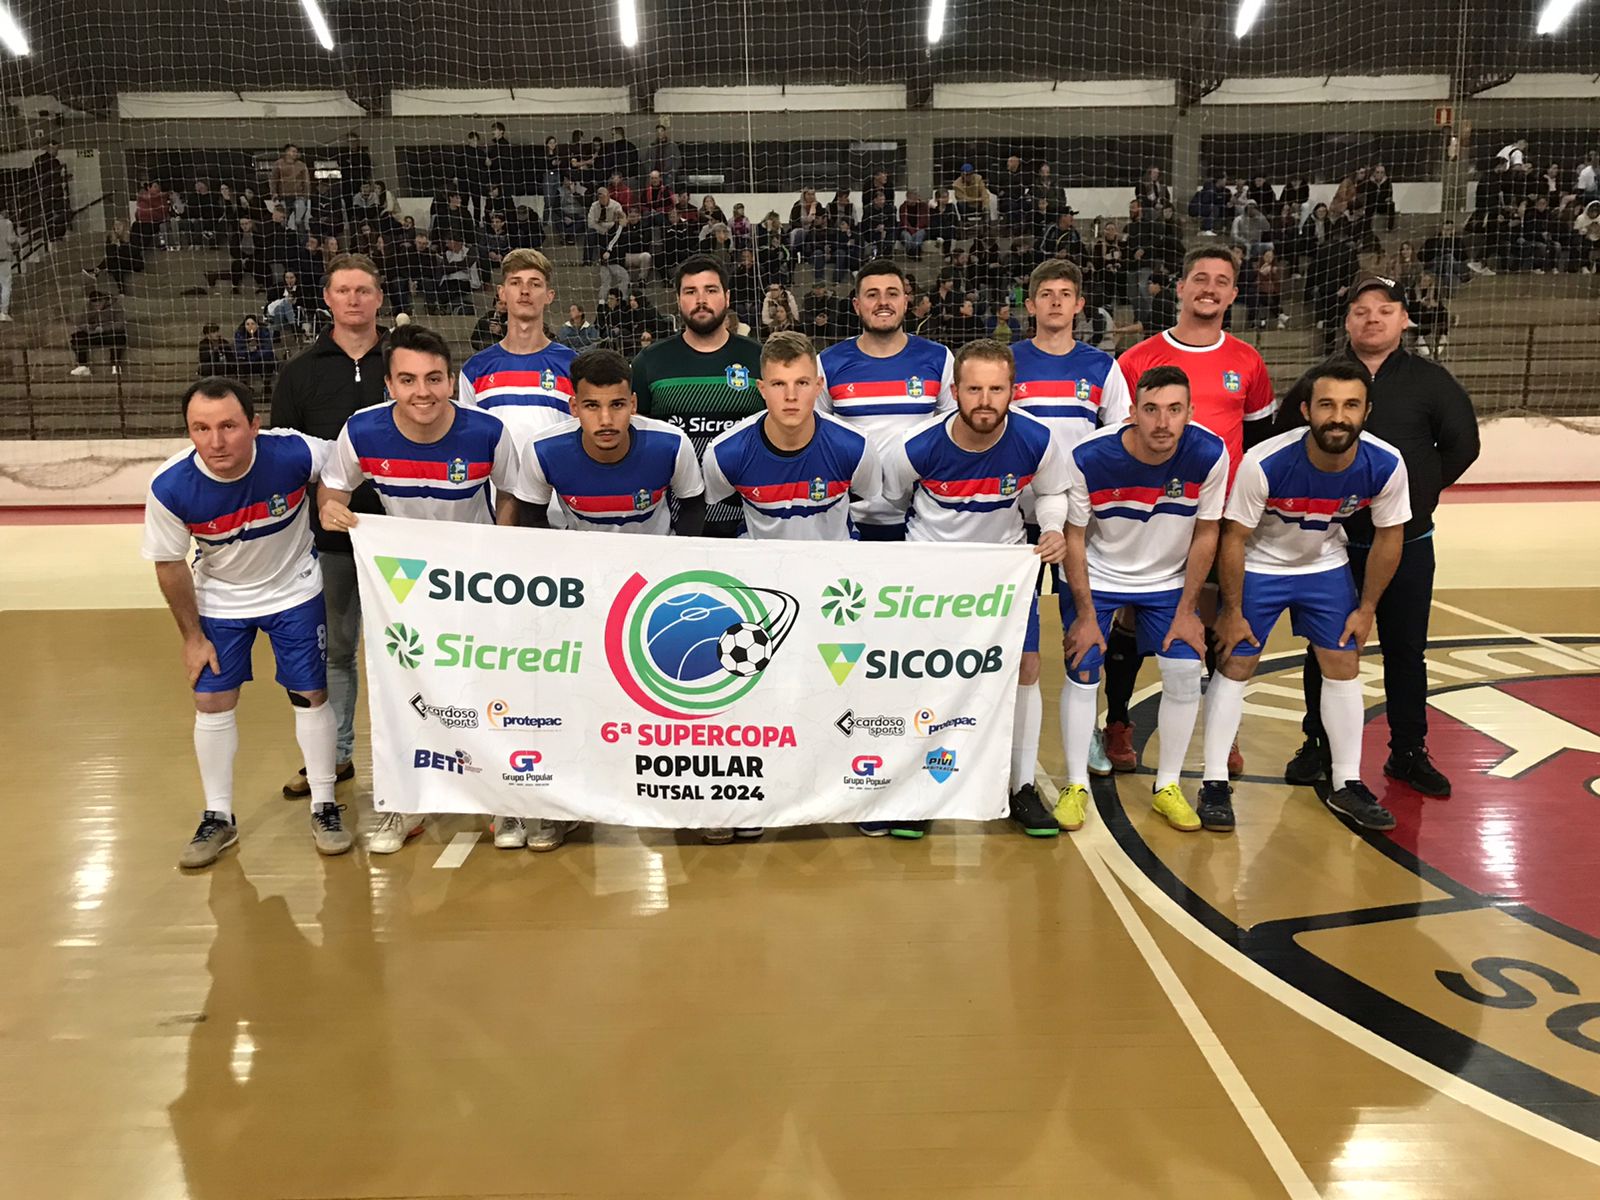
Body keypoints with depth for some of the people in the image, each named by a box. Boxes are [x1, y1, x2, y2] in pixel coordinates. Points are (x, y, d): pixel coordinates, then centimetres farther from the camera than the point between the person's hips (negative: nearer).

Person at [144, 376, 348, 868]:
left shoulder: (295, 455, -31)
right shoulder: (170, 487, -27)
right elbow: (170, 565, -11)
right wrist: (192, 636, -5)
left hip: (295, 592, -1)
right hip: (220, 602, 1)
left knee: (310, 695, 3)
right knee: (212, 702, 4)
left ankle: (323, 807, 19)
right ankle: (218, 818, 22)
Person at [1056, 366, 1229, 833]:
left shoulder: (1210, 454, -23)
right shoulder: (1088, 458, -27)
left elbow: (1205, 535, -9)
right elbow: (1074, 536, -14)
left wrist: (1187, 611, -7)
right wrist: (1085, 614, -12)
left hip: (1169, 580, 2)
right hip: (1097, 577, -1)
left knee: (1185, 672, -6)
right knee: (1082, 671, -6)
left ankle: (1168, 786, 12)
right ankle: (1076, 786, 10)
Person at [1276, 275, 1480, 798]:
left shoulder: (1430, 381, 0)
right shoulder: (1318, 380, 1)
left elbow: (1461, 445, 5)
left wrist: (1418, 489, 0)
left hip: (1407, 543, 0)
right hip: (1332, 541, 0)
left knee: (1406, 651, 8)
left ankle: (1409, 752, 22)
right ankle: (1319, 746, 23)